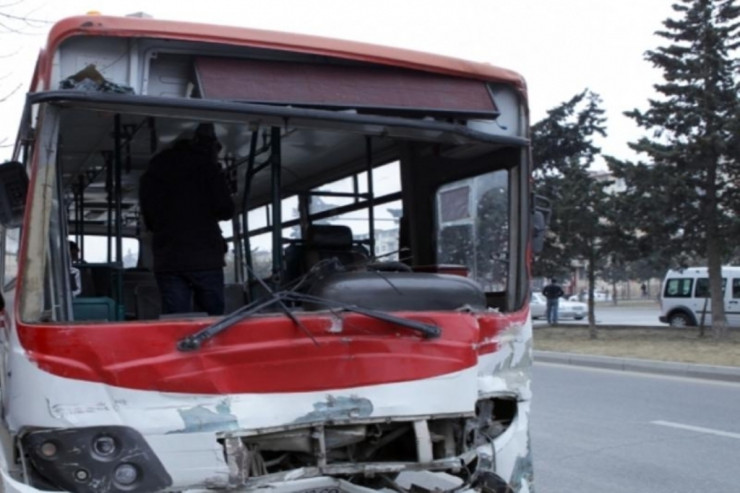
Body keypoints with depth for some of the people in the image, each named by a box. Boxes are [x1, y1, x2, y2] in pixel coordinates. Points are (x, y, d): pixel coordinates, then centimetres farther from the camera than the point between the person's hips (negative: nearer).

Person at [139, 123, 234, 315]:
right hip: (204, 258, -4)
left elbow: (149, 221, 19)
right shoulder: (206, 165, 0)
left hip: (167, 261, 4)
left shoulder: (153, 171, 16)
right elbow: (225, 210, -4)